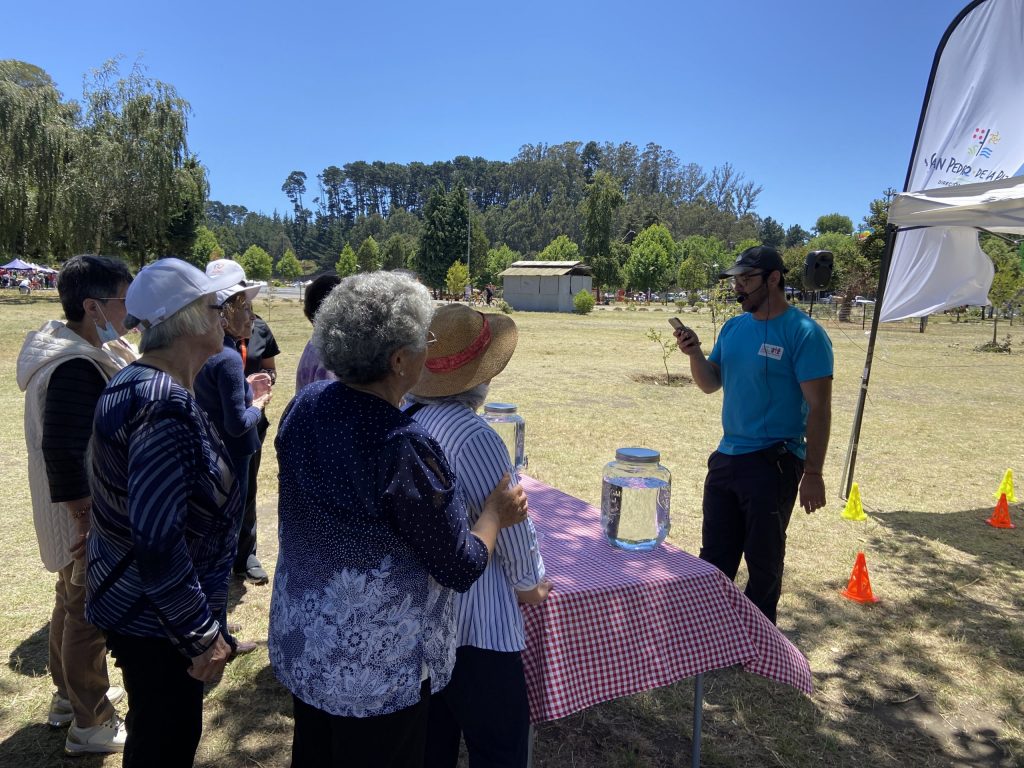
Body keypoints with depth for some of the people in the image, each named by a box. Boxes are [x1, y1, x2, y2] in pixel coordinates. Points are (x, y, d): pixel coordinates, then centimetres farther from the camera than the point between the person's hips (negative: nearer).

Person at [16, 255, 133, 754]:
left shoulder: (61, 346, 5)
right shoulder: (77, 368, -27)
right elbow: (62, 453, -31)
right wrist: (89, 523, -24)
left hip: (76, 512, 10)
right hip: (88, 515, -10)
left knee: (72, 603, 24)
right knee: (90, 616, 5)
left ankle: (68, 695, 43)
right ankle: (92, 725, 22)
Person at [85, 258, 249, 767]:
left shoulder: (139, 381, 4)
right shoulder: (165, 406, -28)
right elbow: (157, 543, -31)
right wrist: (202, 636, -22)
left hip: (135, 603, 9)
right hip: (155, 616, -9)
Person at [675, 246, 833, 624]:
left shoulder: (804, 333, -13)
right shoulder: (734, 327, 8)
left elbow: (819, 408, -14)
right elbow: (711, 383, 14)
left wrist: (813, 473, -16)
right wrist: (695, 354, -6)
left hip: (773, 464, -6)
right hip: (726, 457, 7)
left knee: (763, 558, 9)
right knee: (714, 556, 15)